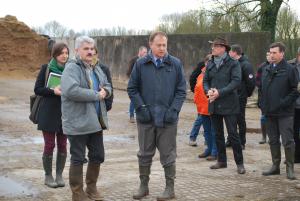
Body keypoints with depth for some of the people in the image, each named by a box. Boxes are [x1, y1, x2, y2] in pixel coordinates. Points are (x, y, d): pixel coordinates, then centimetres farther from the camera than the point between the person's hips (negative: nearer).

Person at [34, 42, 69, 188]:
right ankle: (48, 176, 14)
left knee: (62, 145, 6)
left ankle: (59, 175, 18)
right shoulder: (46, 68, -2)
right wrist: (53, 91, -18)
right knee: (49, 145, 2)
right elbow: (37, 89, -4)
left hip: (65, 113, 3)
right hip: (49, 112, -2)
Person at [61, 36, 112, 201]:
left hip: (96, 121, 8)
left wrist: (105, 91, -1)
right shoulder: (71, 68, -13)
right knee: (78, 159, 2)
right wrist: (96, 95, -19)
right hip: (77, 123, -8)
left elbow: (107, 86, 24)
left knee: (97, 156, 15)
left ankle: (92, 188, 32)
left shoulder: (97, 69, 15)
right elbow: (71, 90, -28)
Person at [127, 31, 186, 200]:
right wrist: (141, 107, -7)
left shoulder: (176, 64, 1)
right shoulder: (141, 64, 2)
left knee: (168, 155, 6)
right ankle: (144, 186, 25)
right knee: (145, 154, 12)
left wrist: (174, 110, -9)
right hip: (146, 118, 1)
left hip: (168, 119, -1)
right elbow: (132, 89, 4)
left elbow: (181, 90, 2)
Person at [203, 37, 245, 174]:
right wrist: (208, 91, -12)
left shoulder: (233, 63, -8)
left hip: (229, 105, -6)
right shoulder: (210, 64, 10)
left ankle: (239, 163, 5)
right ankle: (222, 161, 25)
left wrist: (219, 92, -23)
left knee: (233, 134, -4)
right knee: (218, 134, 13)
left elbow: (236, 81, -17)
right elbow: (205, 81, 11)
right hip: (214, 105, 6)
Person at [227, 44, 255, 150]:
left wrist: (247, 93, -3)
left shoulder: (245, 65, -13)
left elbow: (251, 82, -12)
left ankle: (241, 142, 11)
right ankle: (230, 140, 23)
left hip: (240, 97, -7)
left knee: (240, 120, 2)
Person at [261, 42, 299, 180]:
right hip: (270, 112, 6)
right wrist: (264, 106, 7)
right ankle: (275, 166, 23)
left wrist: (285, 102, -16)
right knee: (273, 141, 13)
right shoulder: (266, 70, 12)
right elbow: (263, 88, 18)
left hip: (285, 113, -6)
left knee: (287, 141, -3)